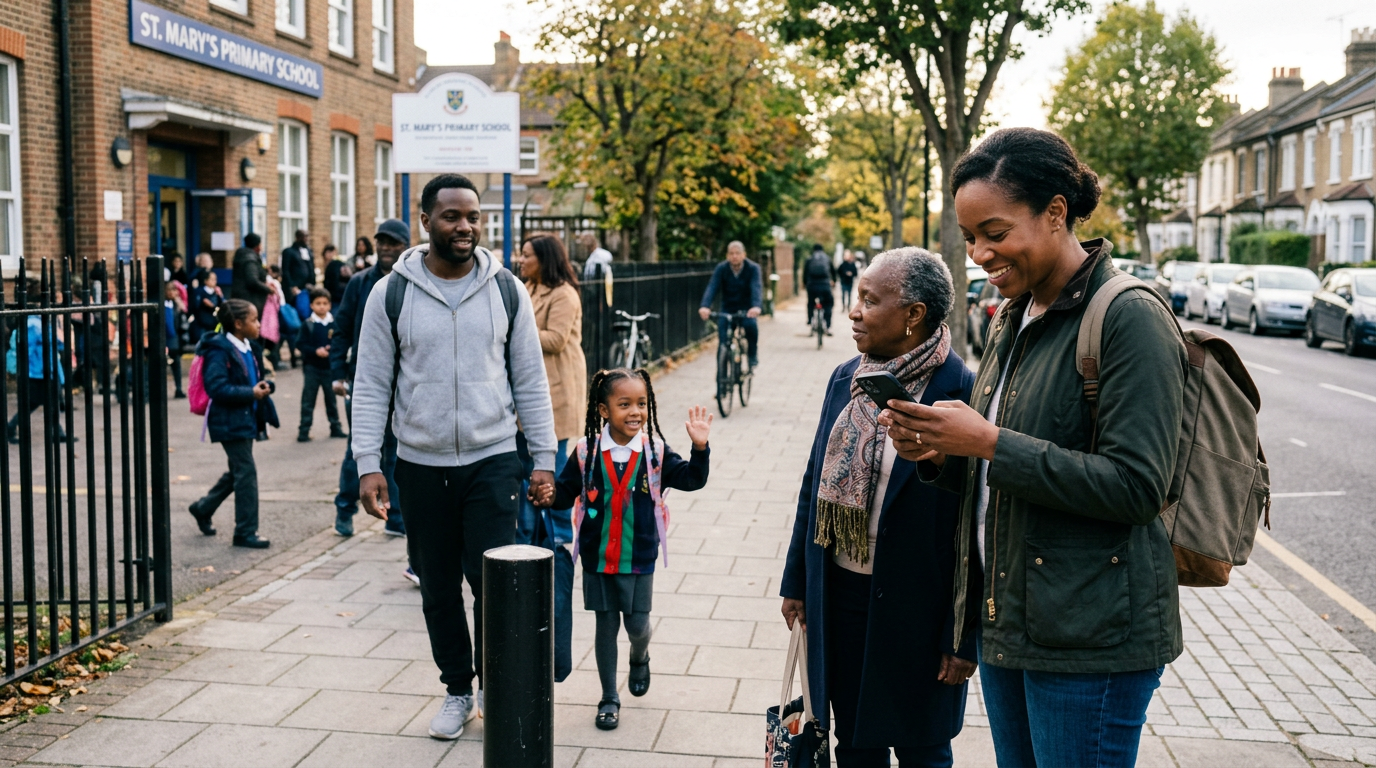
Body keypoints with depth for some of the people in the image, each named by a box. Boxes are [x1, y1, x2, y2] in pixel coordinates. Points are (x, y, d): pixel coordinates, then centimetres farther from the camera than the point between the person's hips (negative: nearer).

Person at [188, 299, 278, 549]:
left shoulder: (251, 348, 10)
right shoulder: (219, 351, -16)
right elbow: (216, 387, -24)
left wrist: (264, 385, 1)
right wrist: (251, 393, -25)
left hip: (246, 418, 9)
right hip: (230, 420, -9)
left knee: (238, 471, 19)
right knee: (246, 473, -6)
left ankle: (203, 508, 38)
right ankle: (246, 532, 3)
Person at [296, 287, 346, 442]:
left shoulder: (334, 323, -2)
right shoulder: (308, 324, -7)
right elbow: (300, 344, -8)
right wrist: (316, 351, -20)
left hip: (330, 367, 2)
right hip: (312, 367, -2)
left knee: (332, 398, 14)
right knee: (308, 400, 2)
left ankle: (335, 427, 26)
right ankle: (304, 431, 7)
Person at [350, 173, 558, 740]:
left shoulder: (505, 289, 1)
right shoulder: (391, 294, -1)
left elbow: (530, 381, 5)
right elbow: (371, 386, 1)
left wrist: (544, 457, 0)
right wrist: (367, 465, -6)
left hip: (492, 460, -1)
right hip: (421, 465, 1)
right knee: (438, 589, 11)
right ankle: (458, 691, 29)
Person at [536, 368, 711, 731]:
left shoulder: (655, 452, -5)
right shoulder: (587, 452, -6)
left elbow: (691, 479, -9)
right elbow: (567, 488, 1)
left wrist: (699, 448, -24)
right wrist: (552, 496, -20)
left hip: (639, 559, 0)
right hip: (598, 558, 0)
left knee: (637, 624, 6)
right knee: (606, 626, 9)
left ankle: (640, 658, 43)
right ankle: (609, 698, 24)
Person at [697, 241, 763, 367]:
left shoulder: (753, 268, -15)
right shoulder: (721, 269, -11)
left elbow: (756, 288, -31)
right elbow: (712, 287, -24)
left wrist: (756, 306, -52)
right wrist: (705, 306, -44)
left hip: (746, 309, -1)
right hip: (727, 309, 2)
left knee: (751, 325, -30)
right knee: (722, 327, -24)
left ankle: (752, 355, -6)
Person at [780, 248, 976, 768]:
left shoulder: (961, 394, -17)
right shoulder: (845, 379, 3)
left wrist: (967, 637, -14)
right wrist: (797, 582, 13)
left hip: (914, 607, -5)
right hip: (840, 594, 6)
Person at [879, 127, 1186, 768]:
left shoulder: (1129, 319, -15)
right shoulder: (1013, 320, 11)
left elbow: (1136, 487, -22)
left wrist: (989, 442, -23)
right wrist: (941, 454, -4)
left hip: (1091, 640, -8)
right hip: (1004, 617, 8)